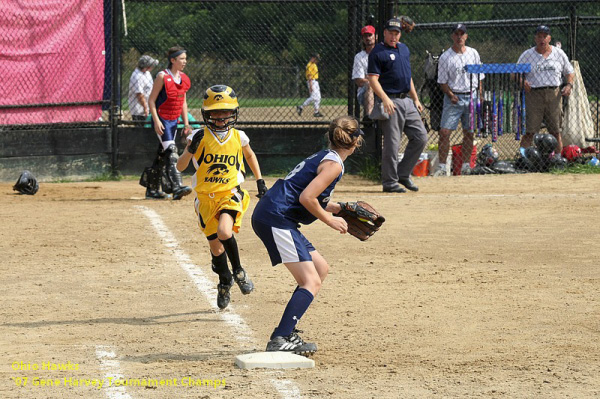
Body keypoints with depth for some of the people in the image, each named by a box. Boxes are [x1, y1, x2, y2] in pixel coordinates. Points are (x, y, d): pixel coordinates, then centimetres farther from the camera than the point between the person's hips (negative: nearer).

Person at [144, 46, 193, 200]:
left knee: (162, 155, 12)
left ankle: (152, 190, 21)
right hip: (161, 120, -7)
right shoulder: (162, 77, -12)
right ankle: (177, 187, -30)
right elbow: (151, 100, -12)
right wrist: (156, 121, -19)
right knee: (171, 150, -20)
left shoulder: (184, 78, 9)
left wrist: (186, 123, 15)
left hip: (174, 120, 7)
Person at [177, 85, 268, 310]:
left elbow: (250, 156, 21)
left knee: (224, 232, -28)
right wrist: (191, 149, -29)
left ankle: (238, 271, -3)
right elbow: (180, 167, -12)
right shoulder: (200, 137, -8)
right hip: (205, 198, 1)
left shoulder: (238, 137, -2)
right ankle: (225, 282, 37)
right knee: (215, 246, 9)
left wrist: (260, 181, 17)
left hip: (230, 193, -1)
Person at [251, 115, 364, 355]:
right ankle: (280, 340, -27)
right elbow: (306, 198, -19)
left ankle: (286, 333, 16)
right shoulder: (334, 164, -9)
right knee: (311, 282, -15)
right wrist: (329, 220, -7)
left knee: (321, 268, 18)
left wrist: (339, 209, 19)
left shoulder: (324, 157, 21)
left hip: (269, 216, 10)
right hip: (276, 218, -10)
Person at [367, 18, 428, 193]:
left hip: (407, 101, 8)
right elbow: (373, 79, -14)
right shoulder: (378, 52, -7)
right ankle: (390, 182, 1)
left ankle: (403, 173, 16)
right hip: (391, 102, -8)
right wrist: (385, 99, -26)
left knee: (420, 137, 5)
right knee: (392, 144, -6)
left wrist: (416, 99, 21)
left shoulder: (404, 49, 17)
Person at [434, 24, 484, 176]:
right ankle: (442, 166, -9)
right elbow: (442, 82, 0)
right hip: (453, 98, -3)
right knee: (445, 131, -11)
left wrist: (480, 95, 4)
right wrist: (450, 95, -15)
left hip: (471, 96, 3)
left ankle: (466, 165, 14)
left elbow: (479, 77, 13)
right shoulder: (445, 57, -1)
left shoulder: (473, 54, 8)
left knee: (469, 133, 6)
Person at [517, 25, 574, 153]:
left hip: (554, 95, 2)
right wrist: (522, 82, -12)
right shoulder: (527, 55, 7)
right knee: (529, 132, -8)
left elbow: (569, 72, 19)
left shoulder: (559, 54, 12)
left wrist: (569, 85, 0)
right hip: (533, 94, -2)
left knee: (556, 131, 4)